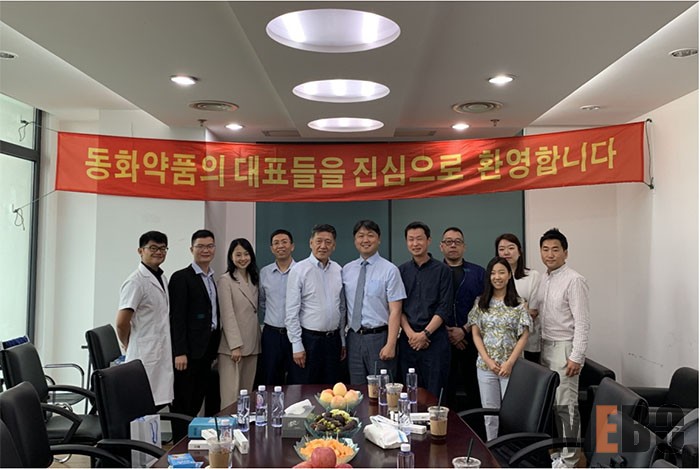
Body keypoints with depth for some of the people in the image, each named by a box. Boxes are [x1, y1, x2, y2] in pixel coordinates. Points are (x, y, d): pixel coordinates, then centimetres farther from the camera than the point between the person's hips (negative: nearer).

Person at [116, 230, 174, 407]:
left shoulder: (163, 279, 14)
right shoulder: (136, 282, -13)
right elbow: (122, 322, -17)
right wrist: (128, 345, -1)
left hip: (162, 356, 8)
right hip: (144, 356, -8)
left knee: (158, 403, 10)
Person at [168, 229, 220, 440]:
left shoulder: (213, 279, 15)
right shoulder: (181, 278, -8)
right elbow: (177, 317, -13)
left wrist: (214, 349, 13)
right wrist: (180, 352, -17)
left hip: (207, 349, 7)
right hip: (189, 350, -7)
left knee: (197, 400, 13)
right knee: (183, 402, 1)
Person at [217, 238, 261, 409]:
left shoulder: (253, 280, 15)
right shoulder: (226, 280, -6)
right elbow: (227, 315, -11)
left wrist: (258, 341, 9)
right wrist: (235, 345, -16)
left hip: (252, 345, 7)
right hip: (232, 345, -6)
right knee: (231, 395, -7)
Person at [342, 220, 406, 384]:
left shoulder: (389, 270, -6)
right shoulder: (347, 270, 8)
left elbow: (395, 311, -10)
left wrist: (390, 345, -16)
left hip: (379, 337, -4)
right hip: (353, 337, 4)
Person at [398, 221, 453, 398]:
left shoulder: (442, 270, 2)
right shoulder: (401, 271, 10)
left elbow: (444, 308, -4)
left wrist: (425, 333, -12)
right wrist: (410, 333, -7)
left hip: (434, 339, -3)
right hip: (408, 339, 3)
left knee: (433, 394, -2)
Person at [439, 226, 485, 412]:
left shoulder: (478, 273, 9)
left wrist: (464, 330, -7)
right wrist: (447, 332, -6)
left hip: (471, 339, 0)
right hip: (441, 340, 0)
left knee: (474, 389, 1)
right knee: (445, 390, 1)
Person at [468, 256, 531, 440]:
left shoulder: (519, 304, -1)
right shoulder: (480, 303, 5)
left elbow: (523, 337, -3)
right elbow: (476, 334, 4)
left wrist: (510, 363, -12)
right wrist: (488, 360, -7)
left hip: (511, 366, -2)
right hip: (485, 365, 2)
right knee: (490, 413, 9)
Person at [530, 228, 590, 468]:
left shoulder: (574, 280, -14)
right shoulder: (543, 280, 10)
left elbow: (582, 323, -17)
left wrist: (576, 357, -19)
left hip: (564, 348, -7)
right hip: (546, 346, 8)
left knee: (566, 405, -2)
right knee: (551, 402, 13)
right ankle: (559, 449, 26)